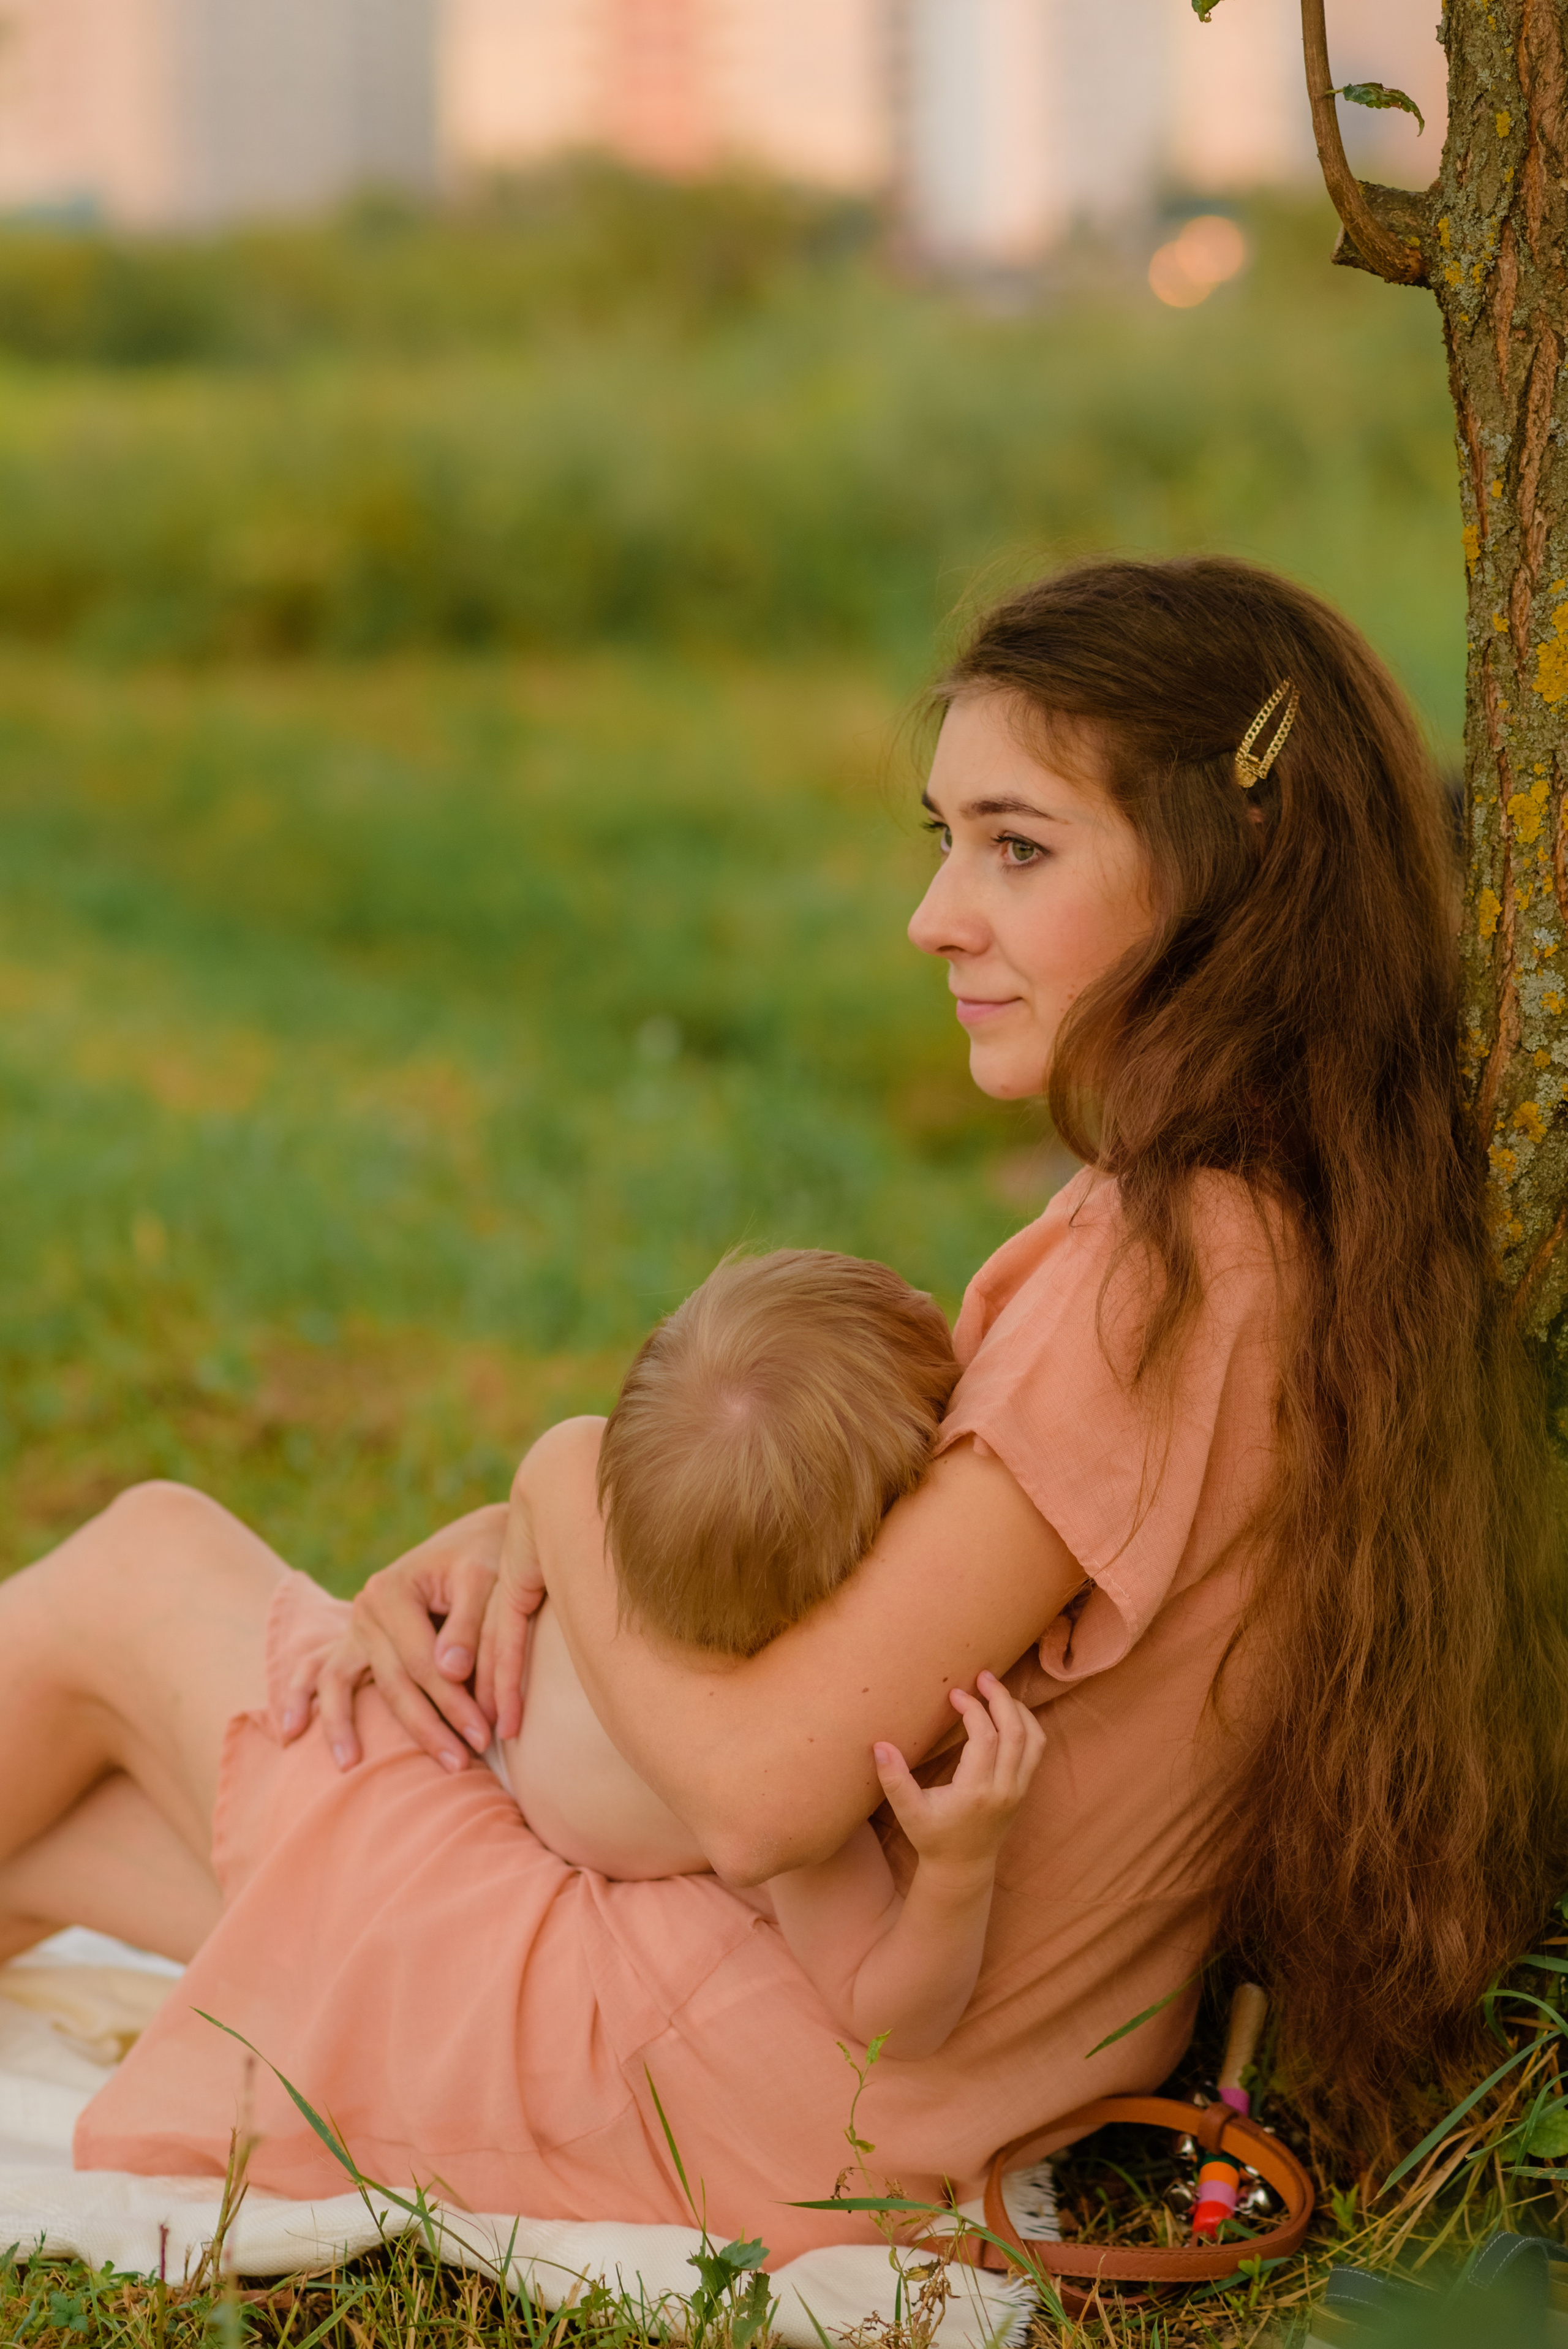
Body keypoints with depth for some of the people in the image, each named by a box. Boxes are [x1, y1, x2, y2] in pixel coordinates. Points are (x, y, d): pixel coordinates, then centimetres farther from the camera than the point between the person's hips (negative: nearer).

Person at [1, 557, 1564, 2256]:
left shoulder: (1174, 1276, -28)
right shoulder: (1319, 1231, 2)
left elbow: (760, 1786, -29)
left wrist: (570, 1489, -9)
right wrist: (502, 1545, -5)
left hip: (770, 2102, -8)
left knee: (137, 1567, 10)